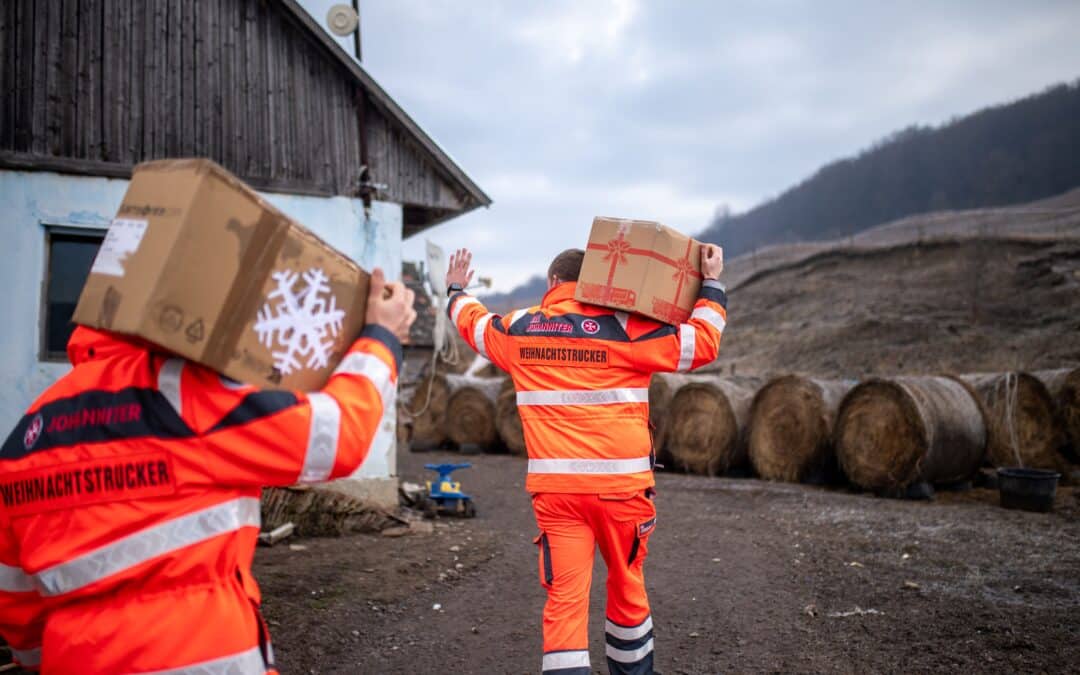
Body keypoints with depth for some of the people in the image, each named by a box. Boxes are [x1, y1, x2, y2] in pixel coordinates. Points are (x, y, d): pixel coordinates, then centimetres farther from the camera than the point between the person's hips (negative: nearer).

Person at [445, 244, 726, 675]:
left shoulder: (519, 329, 6)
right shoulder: (624, 328, -3)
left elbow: (473, 322, 27)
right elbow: (702, 343, -1)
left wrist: (457, 292, 47)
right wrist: (711, 284, 11)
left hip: (555, 487, 1)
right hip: (620, 483, -1)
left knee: (565, 598, 0)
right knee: (627, 586, 19)